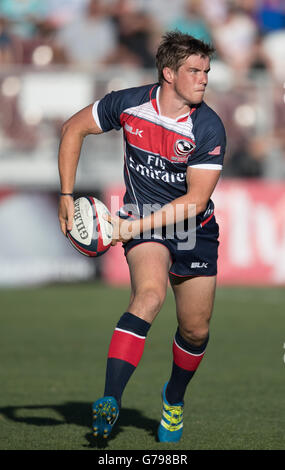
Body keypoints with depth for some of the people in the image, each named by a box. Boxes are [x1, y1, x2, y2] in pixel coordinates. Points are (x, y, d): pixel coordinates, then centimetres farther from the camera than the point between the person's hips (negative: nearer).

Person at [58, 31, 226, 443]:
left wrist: (132, 227, -24)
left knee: (195, 330, 6)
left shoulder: (209, 128, -16)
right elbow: (74, 128, 5)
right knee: (150, 294, -30)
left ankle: (174, 398, 39)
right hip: (142, 225, -2)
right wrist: (67, 197, 1)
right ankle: (110, 402, -38)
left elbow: (195, 199, -19)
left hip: (194, 230, 2)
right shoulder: (129, 104, -11)